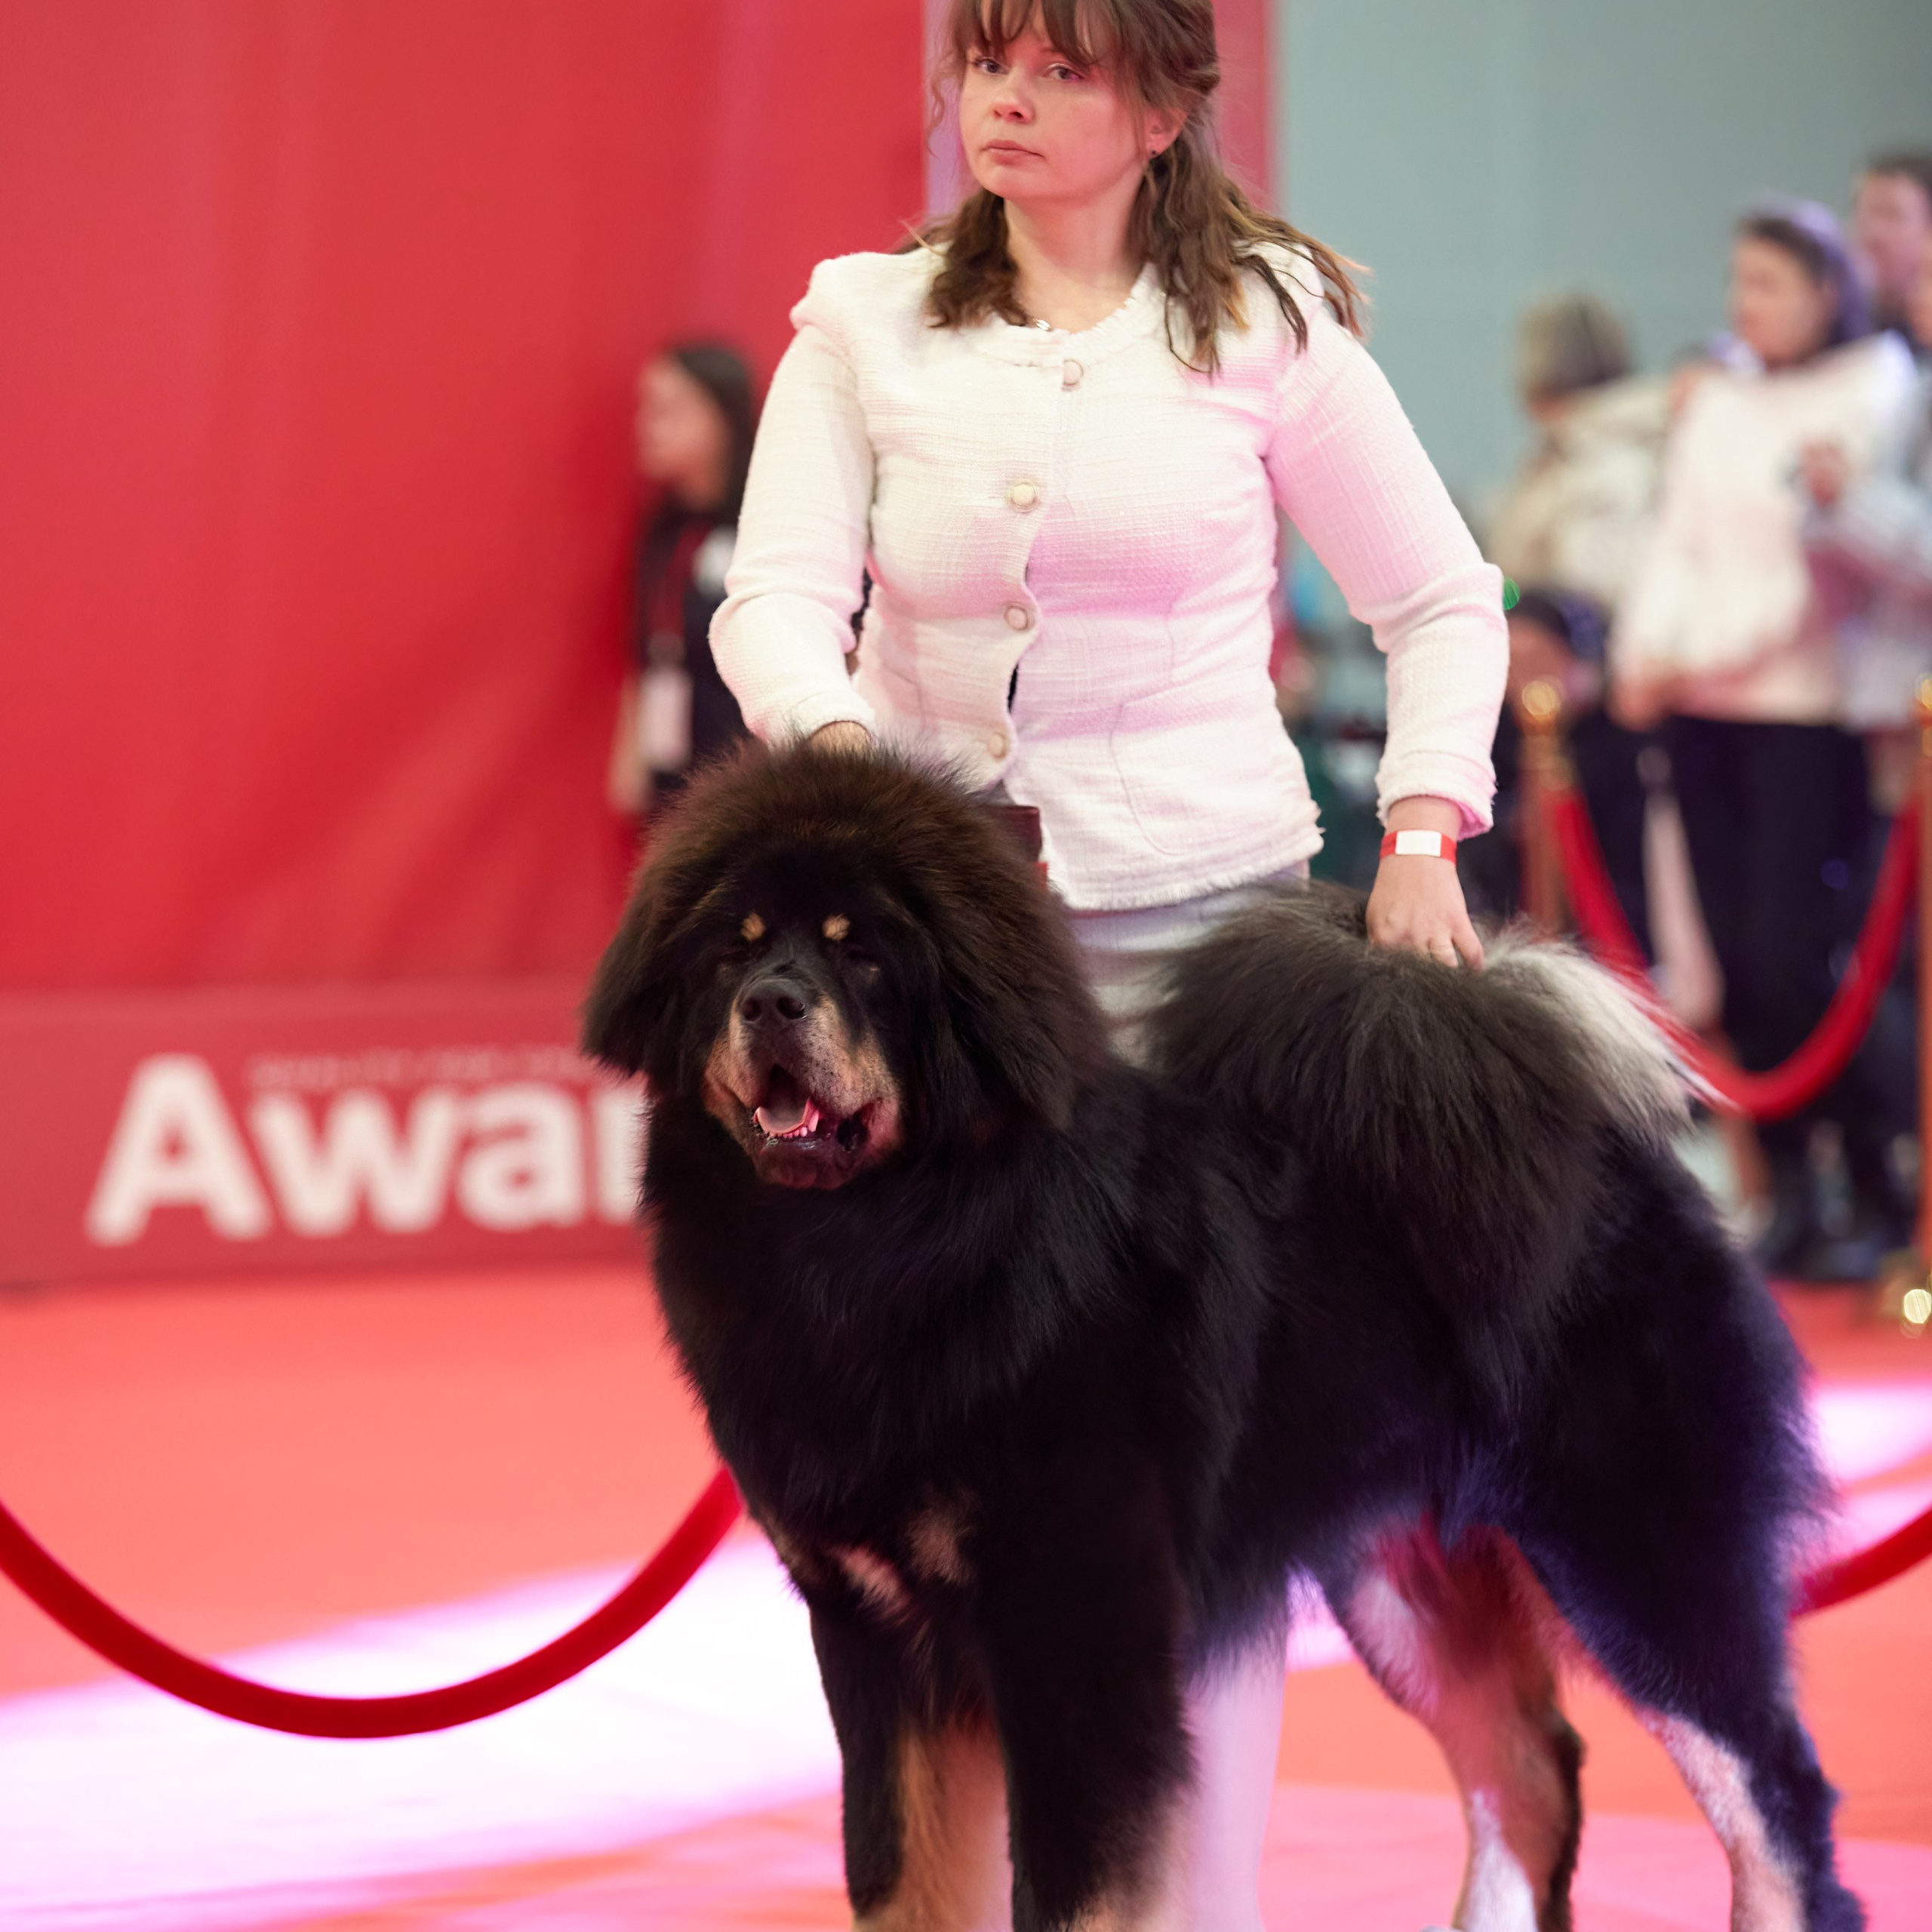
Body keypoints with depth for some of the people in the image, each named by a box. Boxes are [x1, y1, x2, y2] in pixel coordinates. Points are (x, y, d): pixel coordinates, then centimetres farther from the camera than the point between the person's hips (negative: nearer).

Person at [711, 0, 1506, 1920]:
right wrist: (837, 737, -23)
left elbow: (1444, 601, 12)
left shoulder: (1263, 327, 4)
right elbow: (776, 595, -2)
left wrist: (1421, 840, 1)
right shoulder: (866, 327, 8)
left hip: (1203, 924, -1)